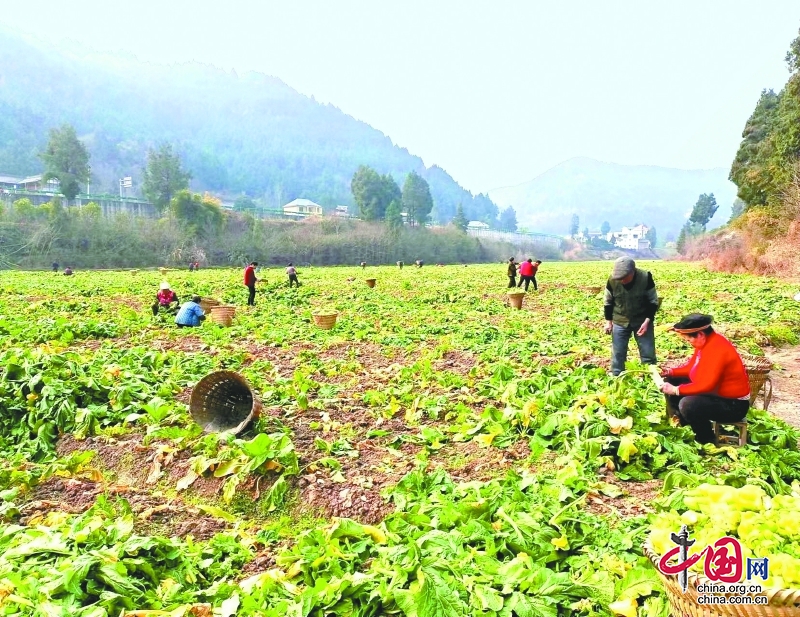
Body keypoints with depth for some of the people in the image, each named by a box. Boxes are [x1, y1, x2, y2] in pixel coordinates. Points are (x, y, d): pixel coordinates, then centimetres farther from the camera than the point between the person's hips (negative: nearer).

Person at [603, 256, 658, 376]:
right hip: (620, 322, 1)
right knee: (617, 353, 5)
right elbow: (608, 302, 0)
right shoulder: (612, 280, -17)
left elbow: (653, 301, -7)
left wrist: (647, 320, -16)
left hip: (642, 321, -1)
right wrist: (608, 321, -2)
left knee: (648, 353, 4)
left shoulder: (646, 278, -20)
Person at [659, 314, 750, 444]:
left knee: (687, 404, -33)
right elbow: (692, 366, 14)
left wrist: (676, 390, -28)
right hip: (713, 391, 10)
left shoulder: (717, 349, -30)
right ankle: (684, 423, 16)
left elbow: (706, 385, -33)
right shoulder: (706, 341, 0)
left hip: (733, 404, -10)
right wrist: (670, 372, 0)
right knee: (671, 382, 7)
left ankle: (707, 440, -7)